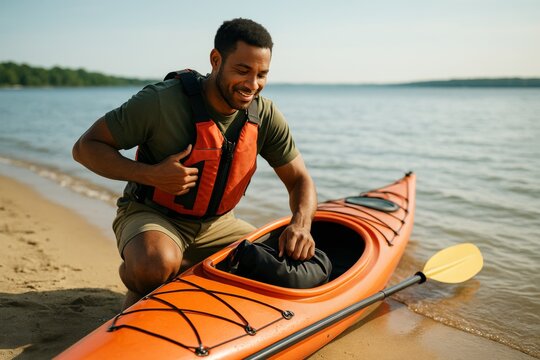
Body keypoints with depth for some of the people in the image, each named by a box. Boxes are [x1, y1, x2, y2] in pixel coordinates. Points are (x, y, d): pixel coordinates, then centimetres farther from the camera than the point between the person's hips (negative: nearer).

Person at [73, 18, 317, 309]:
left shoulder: (265, 116, -9)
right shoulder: (162, 101, -23)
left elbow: (300, 180, -1)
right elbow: (85, 147, -15)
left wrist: (300, 224, -23)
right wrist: (150, 174, -30)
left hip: (215, 223, 6)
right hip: (151, 215, -5)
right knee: (157, 264, -38)